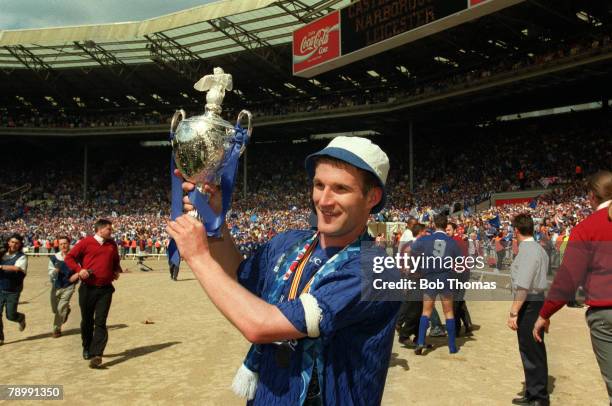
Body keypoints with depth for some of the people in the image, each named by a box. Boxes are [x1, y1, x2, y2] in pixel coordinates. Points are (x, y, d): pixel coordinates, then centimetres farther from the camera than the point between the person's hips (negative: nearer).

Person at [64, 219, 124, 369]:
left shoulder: (112, 244, 11)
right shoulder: (86, 242, -2)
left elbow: (116, 261, 26)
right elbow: (69, 257, -1)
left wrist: (117, 271, 6)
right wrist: (79, 269, -15)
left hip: (105, 290, 2)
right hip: (87, 288, -2)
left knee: (100, 322, -7)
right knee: (87, 321, 13)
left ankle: (96, 354, -11)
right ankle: (87, 349, 33)